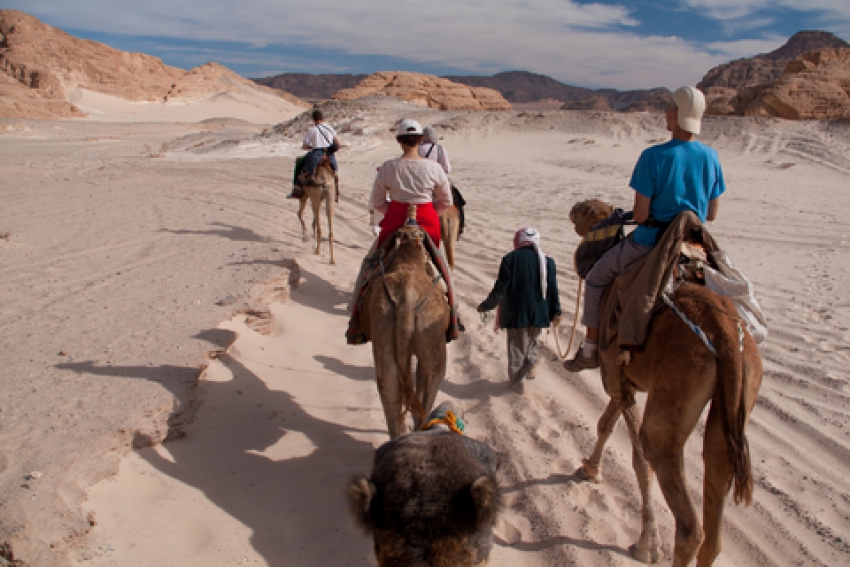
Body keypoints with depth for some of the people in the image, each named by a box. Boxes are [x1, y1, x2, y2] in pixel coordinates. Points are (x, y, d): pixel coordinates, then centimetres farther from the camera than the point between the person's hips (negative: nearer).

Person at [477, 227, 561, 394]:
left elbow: (500, 289, -10)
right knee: (531, 342, 26)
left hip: (516, 314, -3)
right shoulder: (547, 261, 1)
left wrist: (485, 306, 1)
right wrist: (556, 312, 11)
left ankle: (518, 383, 15)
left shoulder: (510, 259, -9)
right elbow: (553, 289, 3)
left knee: (517, 349, 8)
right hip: (539, 314, 3)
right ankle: (530, 367, 33)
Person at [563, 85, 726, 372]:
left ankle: (590, 349, 17)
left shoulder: (654, 156, -17)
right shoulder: (711, 157, -2)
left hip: (650, 242, -5)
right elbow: (711, 215, 6)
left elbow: (640, 215, -17)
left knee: (596, 278, 15)